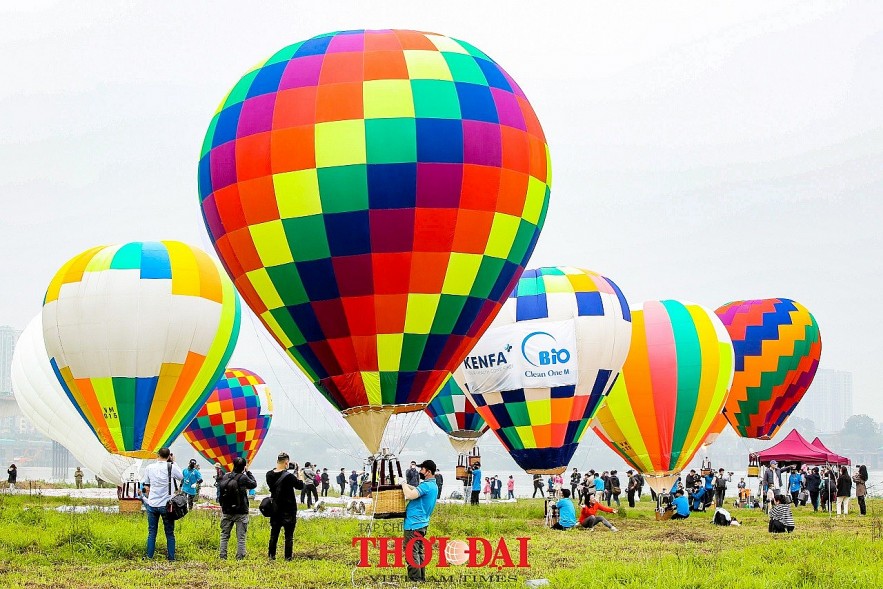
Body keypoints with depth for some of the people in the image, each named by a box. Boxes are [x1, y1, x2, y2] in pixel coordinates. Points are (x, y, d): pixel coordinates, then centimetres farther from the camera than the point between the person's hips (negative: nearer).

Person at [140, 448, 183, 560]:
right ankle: (171, 558, 6)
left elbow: (146, 488, 8)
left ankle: (149, 557, 6)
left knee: (152, 532, 8)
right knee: (169, 533, 5)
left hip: (152, 504, 2)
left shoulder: (149, 468, 2)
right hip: (166, 505, -2)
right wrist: (173, 462, 15)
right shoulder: (171, 467, -8)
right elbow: (181, 477, 11)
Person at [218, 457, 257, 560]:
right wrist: (248, 472, 9)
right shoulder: (243, 478, -14)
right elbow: (254, 484, 3)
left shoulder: (225, 477, -1)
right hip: (241, 512, -4)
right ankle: (240, 557, 1)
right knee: (241, 537, 2)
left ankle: (222, 556, 14)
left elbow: (221, 493, 10)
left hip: (227, 512, 4)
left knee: (224, 535, 14)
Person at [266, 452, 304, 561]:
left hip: (275, 509, 5)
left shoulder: (270, 475, -5)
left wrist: (284, 469, 9)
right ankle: (288, 557, 3)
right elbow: (300, 486, -8)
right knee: (289, 535, 3)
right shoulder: (288, 476, -20)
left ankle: (271, 555, 18)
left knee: (274, 533, 15)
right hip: (288, 510, -5)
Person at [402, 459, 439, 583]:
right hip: (422, 523, 10)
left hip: (414, 524, -10)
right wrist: (406, 485, 14)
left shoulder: (426, 486, -18)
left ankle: (414, 580, -8)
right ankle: (421, 578, 20)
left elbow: (410, 495, -30)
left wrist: (404, 485, -14)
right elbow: (417, 490, 27)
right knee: (419, 552, 16)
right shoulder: (433, 486, 14)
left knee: (412, 553, -7)